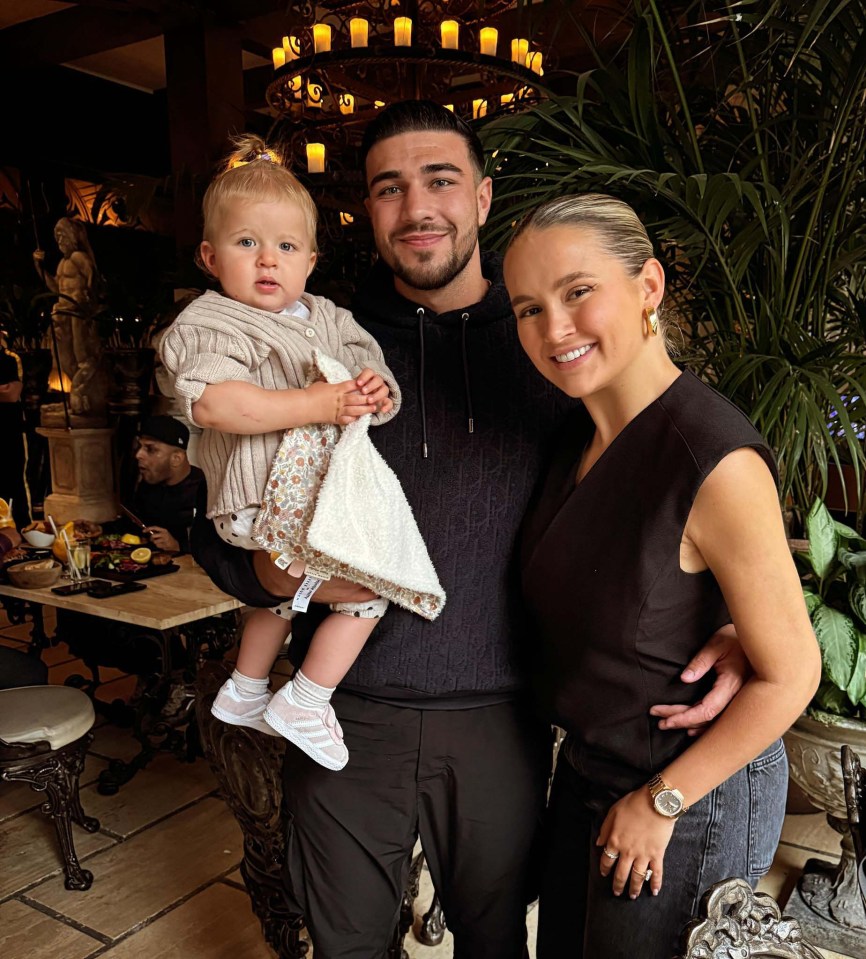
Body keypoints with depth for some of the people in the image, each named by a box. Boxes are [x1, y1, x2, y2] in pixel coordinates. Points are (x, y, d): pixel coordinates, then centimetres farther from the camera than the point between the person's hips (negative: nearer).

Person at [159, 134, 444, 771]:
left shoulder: (327, 318, 11)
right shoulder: (210, 324, -11)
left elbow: (371, 372, 13)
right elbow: (213, 403, -29)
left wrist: (377, 391, -14)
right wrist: (319, 404, -30)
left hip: (323, 489, 9)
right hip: (270, 500, -9)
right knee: (371, 581, -10)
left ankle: (246, 690, 48)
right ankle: (305, 702, 4)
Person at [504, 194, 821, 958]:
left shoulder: (716, 462, -29)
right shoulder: (580, 434, -4)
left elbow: (789, 675, -22)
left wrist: (660, 802, -14)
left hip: (692, 791, -7)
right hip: (587, 766, 7)